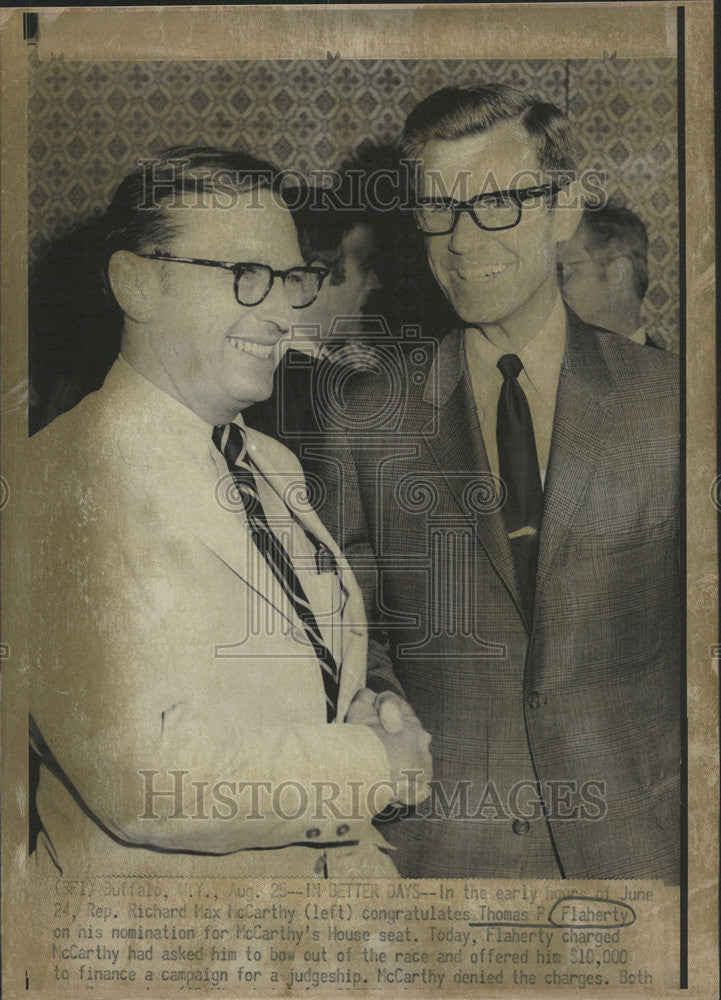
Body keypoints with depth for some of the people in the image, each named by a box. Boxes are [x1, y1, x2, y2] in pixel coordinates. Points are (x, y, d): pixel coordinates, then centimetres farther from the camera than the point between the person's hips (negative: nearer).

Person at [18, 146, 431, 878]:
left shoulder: (275, 466, 3)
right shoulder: (74, 479, -22)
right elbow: (139, 779, -28)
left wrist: (374, 712, -7)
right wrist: (376, 763, -18)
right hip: (159, 879, -7)